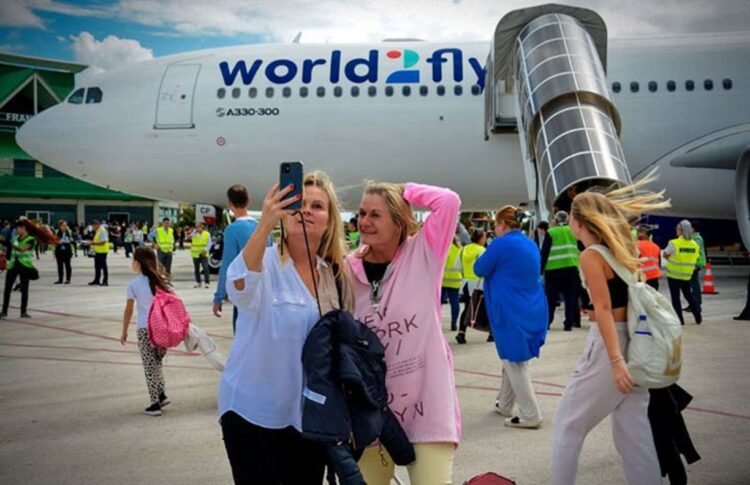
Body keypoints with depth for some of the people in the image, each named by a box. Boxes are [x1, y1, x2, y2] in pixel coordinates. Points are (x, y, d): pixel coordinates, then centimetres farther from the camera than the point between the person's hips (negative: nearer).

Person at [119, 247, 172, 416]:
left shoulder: (133, 284, -4)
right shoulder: (161, 280, 6)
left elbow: (128, 310, -1)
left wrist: (124, 331, 9)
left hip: (145, 329, -4)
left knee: (150, 366, 5)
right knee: (157, 362, 21)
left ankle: (155, 404, 7)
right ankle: (161, 394, 13)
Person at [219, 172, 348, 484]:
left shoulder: (333, 273, 2)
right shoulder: (265, 262, -13)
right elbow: (239, 289, -37)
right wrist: (265, 225, -49)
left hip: (311, 415, 5)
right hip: (255, 412, -5)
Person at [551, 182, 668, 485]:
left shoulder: (591, 255, -12)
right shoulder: (621, 248, 12)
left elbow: (604, 309, -19)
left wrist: (615, 360, -23)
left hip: (608, 345, -8)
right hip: (632, 341, 8)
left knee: (568, 424, 6)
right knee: (633, 428, 13)